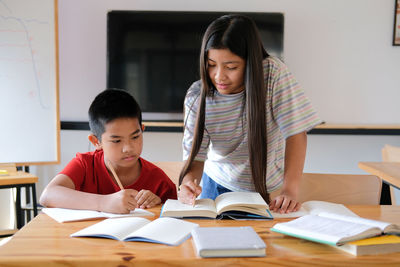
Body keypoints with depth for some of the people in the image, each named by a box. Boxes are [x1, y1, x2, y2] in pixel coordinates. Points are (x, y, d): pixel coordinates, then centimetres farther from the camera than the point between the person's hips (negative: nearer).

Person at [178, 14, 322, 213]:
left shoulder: (273, 73, -21)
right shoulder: (197, 97, -16)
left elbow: (296, 132, -22)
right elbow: (195, 156, -14)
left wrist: (289, 190, -31)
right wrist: (188, 182, -37)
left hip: (268, 188, -1)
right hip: (219, 184, 2)